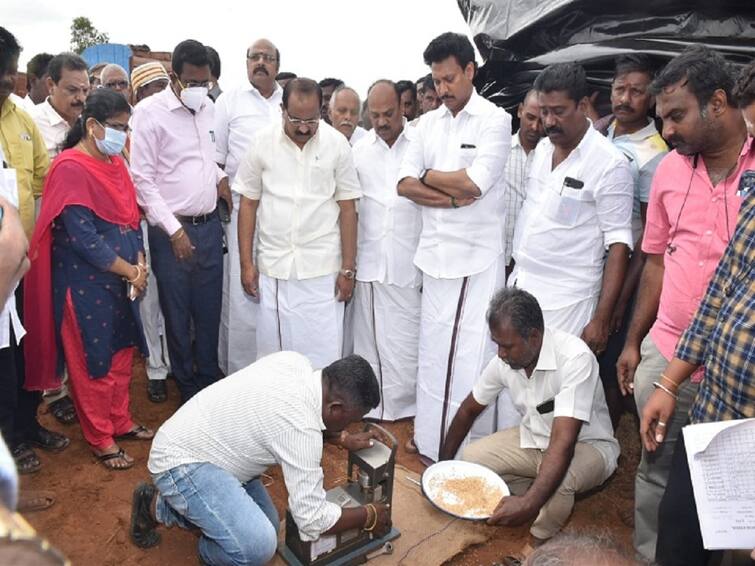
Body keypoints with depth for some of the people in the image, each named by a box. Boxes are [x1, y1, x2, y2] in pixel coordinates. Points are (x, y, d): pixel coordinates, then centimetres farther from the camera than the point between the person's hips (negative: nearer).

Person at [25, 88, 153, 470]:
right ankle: (100, 438, 21)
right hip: (85, 281, -7)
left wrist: (140, 262, -3)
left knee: (122, 351, 16)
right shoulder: (70, 169, -15)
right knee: (92, 359, 5)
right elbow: (83, 237, -20)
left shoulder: (115, 163, 8)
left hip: (121, 279, 8)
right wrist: (130, 271, -14)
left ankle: (120, 421, 33)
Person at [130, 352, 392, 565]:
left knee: (266, 525, 14)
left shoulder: (295, 362, -5)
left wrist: (342, 439, 8)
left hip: (195, 443, 10)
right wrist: (370, 516, -7)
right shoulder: (301, 427, -29)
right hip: (180, 461, -10)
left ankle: (161, 506, 23)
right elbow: (312, 520, -22)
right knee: (257, 545, -26)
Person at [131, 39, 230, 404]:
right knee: (177, 315, 8)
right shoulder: (149, 112, -8)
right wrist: (173, 230, -13)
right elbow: (142, 179, -10)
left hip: (210, 226, 5)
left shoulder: (209, 108, 10)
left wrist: (220, 176, 3)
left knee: (210, 312, 13)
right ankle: (187, 388, 25)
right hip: (172, 231, -5)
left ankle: (210, 382, 30)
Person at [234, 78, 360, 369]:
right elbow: (248, 204, 6)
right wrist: (246, 263, 3)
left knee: (323, 356, 1)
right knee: (271, 351, 10)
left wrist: (348, 269, -2)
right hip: (272, 267, 2)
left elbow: (347, 209, 0)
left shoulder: (337, 143, -3)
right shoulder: (262, 141, 0)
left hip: (322, 269, -1)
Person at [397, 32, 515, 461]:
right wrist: (451, 196, -11)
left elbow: (473, 183, -17)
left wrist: (428, 176, -2)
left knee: (470, 355, -2)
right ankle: (432, 438, 27)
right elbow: (405, 184, 3)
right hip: (436, 252, 6)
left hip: (478, 255, -5)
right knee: (434, 349, 12)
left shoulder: (495, 120, -5)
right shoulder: (429, 123, 12)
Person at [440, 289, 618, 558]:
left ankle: (540, 542, -3)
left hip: (587, 445, -5)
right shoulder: (505, 359, -15)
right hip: (535, 438, 6)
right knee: (471, 458, -11)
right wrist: (443, 463, 5)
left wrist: (528, 503, -46)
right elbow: (469, 409, 2)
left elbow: (563, 443, -39)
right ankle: (549, 506, 5)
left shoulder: (575, 358, -34)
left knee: (557, 482, -36)